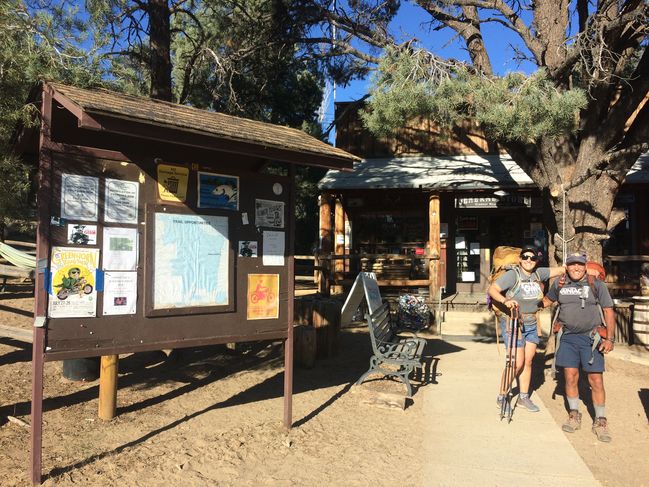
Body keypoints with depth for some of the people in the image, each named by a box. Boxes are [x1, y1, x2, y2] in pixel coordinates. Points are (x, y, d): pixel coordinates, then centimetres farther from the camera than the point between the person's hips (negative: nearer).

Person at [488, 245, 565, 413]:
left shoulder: (538, 273, 2)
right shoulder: (512, 274, -15)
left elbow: (561, 269, 7)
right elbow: (492, 289, -23)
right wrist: (505, 300, -40)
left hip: (531, 325, 6)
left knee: (528, 361, 10)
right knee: (518, 363, -7)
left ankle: (523, 397, 24)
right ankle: (501, 397, 8)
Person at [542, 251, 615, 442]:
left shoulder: (596, 284, -3)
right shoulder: (559, 284, 5)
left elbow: (608, 311, -2)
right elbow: (548, 300, 24)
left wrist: (610, 338, -7)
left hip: (591, 337, -2)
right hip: (568, 337, 3)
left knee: (596, 380, -2)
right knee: (570, 376, 4)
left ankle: (600, 421, 12)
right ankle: (574, 416, 20)